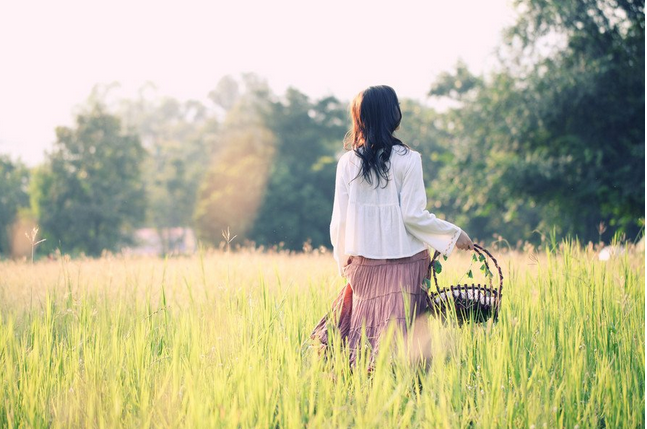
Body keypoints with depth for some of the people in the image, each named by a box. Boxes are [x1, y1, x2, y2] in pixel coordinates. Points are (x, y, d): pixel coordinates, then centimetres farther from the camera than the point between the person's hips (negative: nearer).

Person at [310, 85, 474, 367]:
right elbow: (413, 215, -10)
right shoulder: (407, 159, -7)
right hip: (406, 260, -3)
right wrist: (454, 234, 2)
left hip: (364, 262, 3)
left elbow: (340, 220, 2)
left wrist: (343, 260, 16)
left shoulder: (348, 162, 2)